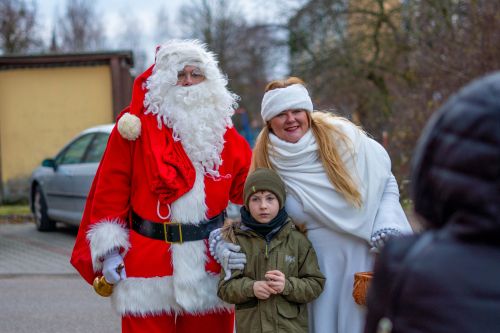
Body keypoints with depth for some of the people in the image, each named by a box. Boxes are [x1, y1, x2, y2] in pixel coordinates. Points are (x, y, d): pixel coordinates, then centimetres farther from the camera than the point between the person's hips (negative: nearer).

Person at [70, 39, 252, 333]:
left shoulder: (224, 132, 10)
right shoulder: (137, 125, -1)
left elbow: (249, 191, 8)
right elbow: (111, 189, -2)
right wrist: (110, 250, -8)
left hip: (212, 265, 3)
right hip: (147, 263, -3)